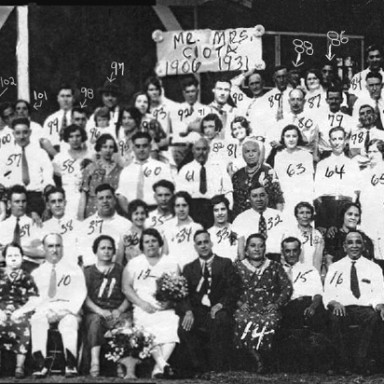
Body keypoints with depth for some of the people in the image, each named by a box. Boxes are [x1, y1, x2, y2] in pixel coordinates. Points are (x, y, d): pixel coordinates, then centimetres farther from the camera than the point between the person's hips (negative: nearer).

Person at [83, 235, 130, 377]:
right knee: (95, 321, -36)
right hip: (94, 311, -1)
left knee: (126, 322, -33)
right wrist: (100, 311, -14)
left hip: (117, 311, 1)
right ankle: (95, 363, -45)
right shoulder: (88, 271, 16)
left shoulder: (120, 271, 19)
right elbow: (85, 297, 4)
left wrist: (120, 310, -9)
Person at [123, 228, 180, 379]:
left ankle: (158, 368, -35)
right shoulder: (134, 264, 17)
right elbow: (126, 288, 8)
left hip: (166, 309, 0)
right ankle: (163, 364, -41)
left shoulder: (171, 263, 18)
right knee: (149, 334, -30)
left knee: (171, 331, -30)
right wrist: (141, 303, -8)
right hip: (143, 308, 0)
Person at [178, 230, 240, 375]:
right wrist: (188, 311, -17)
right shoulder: (189, 268, 18)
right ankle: (200, 369, -19)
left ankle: (219, 369, -28)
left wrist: (220, 305, -20)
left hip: (218, 310, -2)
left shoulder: (225, 264, 12)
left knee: (220, 319, -36)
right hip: (196, 311, 2)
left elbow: (233, 289, 0)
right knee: (184, 327, -30)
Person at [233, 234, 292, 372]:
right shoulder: (238, 267, 19)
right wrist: (240, 303, -6)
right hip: (246, 309, 0)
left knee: (268, 323, -37)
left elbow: (287, 287, 11)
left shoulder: (275, 267, 19)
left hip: (269, 309, 0)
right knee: (243, 321, -37)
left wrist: (276, 304, -4)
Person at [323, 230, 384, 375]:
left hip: (365, 308, 0)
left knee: (372, 316, -35)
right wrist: (334, 303, -17)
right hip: (342, 308, 0)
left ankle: (360, 362, -27)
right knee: (336, 317, -35)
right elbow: (328, 293, 8)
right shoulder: (335, 268, 17)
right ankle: (342, 361, -21)